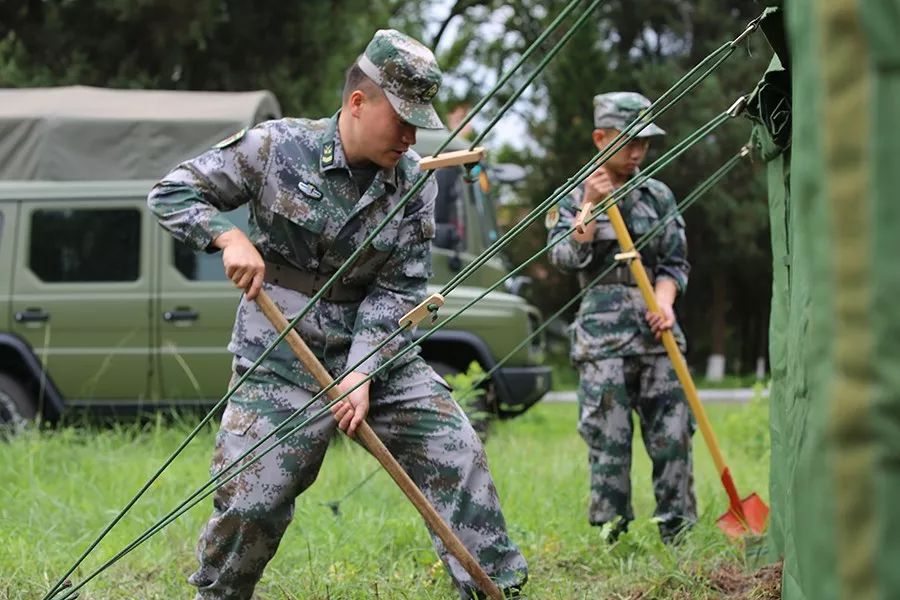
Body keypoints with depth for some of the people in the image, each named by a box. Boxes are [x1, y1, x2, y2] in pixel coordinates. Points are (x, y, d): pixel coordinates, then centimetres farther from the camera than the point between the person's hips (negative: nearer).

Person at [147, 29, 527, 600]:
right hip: (282, 359, -3)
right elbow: (171, 194, -2)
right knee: (249, 499, -7)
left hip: (377, 352, 3)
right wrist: (230, 237, -20)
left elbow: (398, 290, -3)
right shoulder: (276, 147, -9)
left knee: (457, 455, -6)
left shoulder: (413, 182, 0)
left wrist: (363, 374, -15)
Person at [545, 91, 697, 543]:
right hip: (602, 331, -3)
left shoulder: (657, 196, 13)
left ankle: (678, 533, 5)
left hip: (655, 330, 3)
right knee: (608, 438, -5)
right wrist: (591, 205, -14)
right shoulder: (573, 197, 5)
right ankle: (611, 535, 1)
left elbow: (674, 262, 12)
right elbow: (566, 257, -6)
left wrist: (664, 301, -6)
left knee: (672, 432, -1)